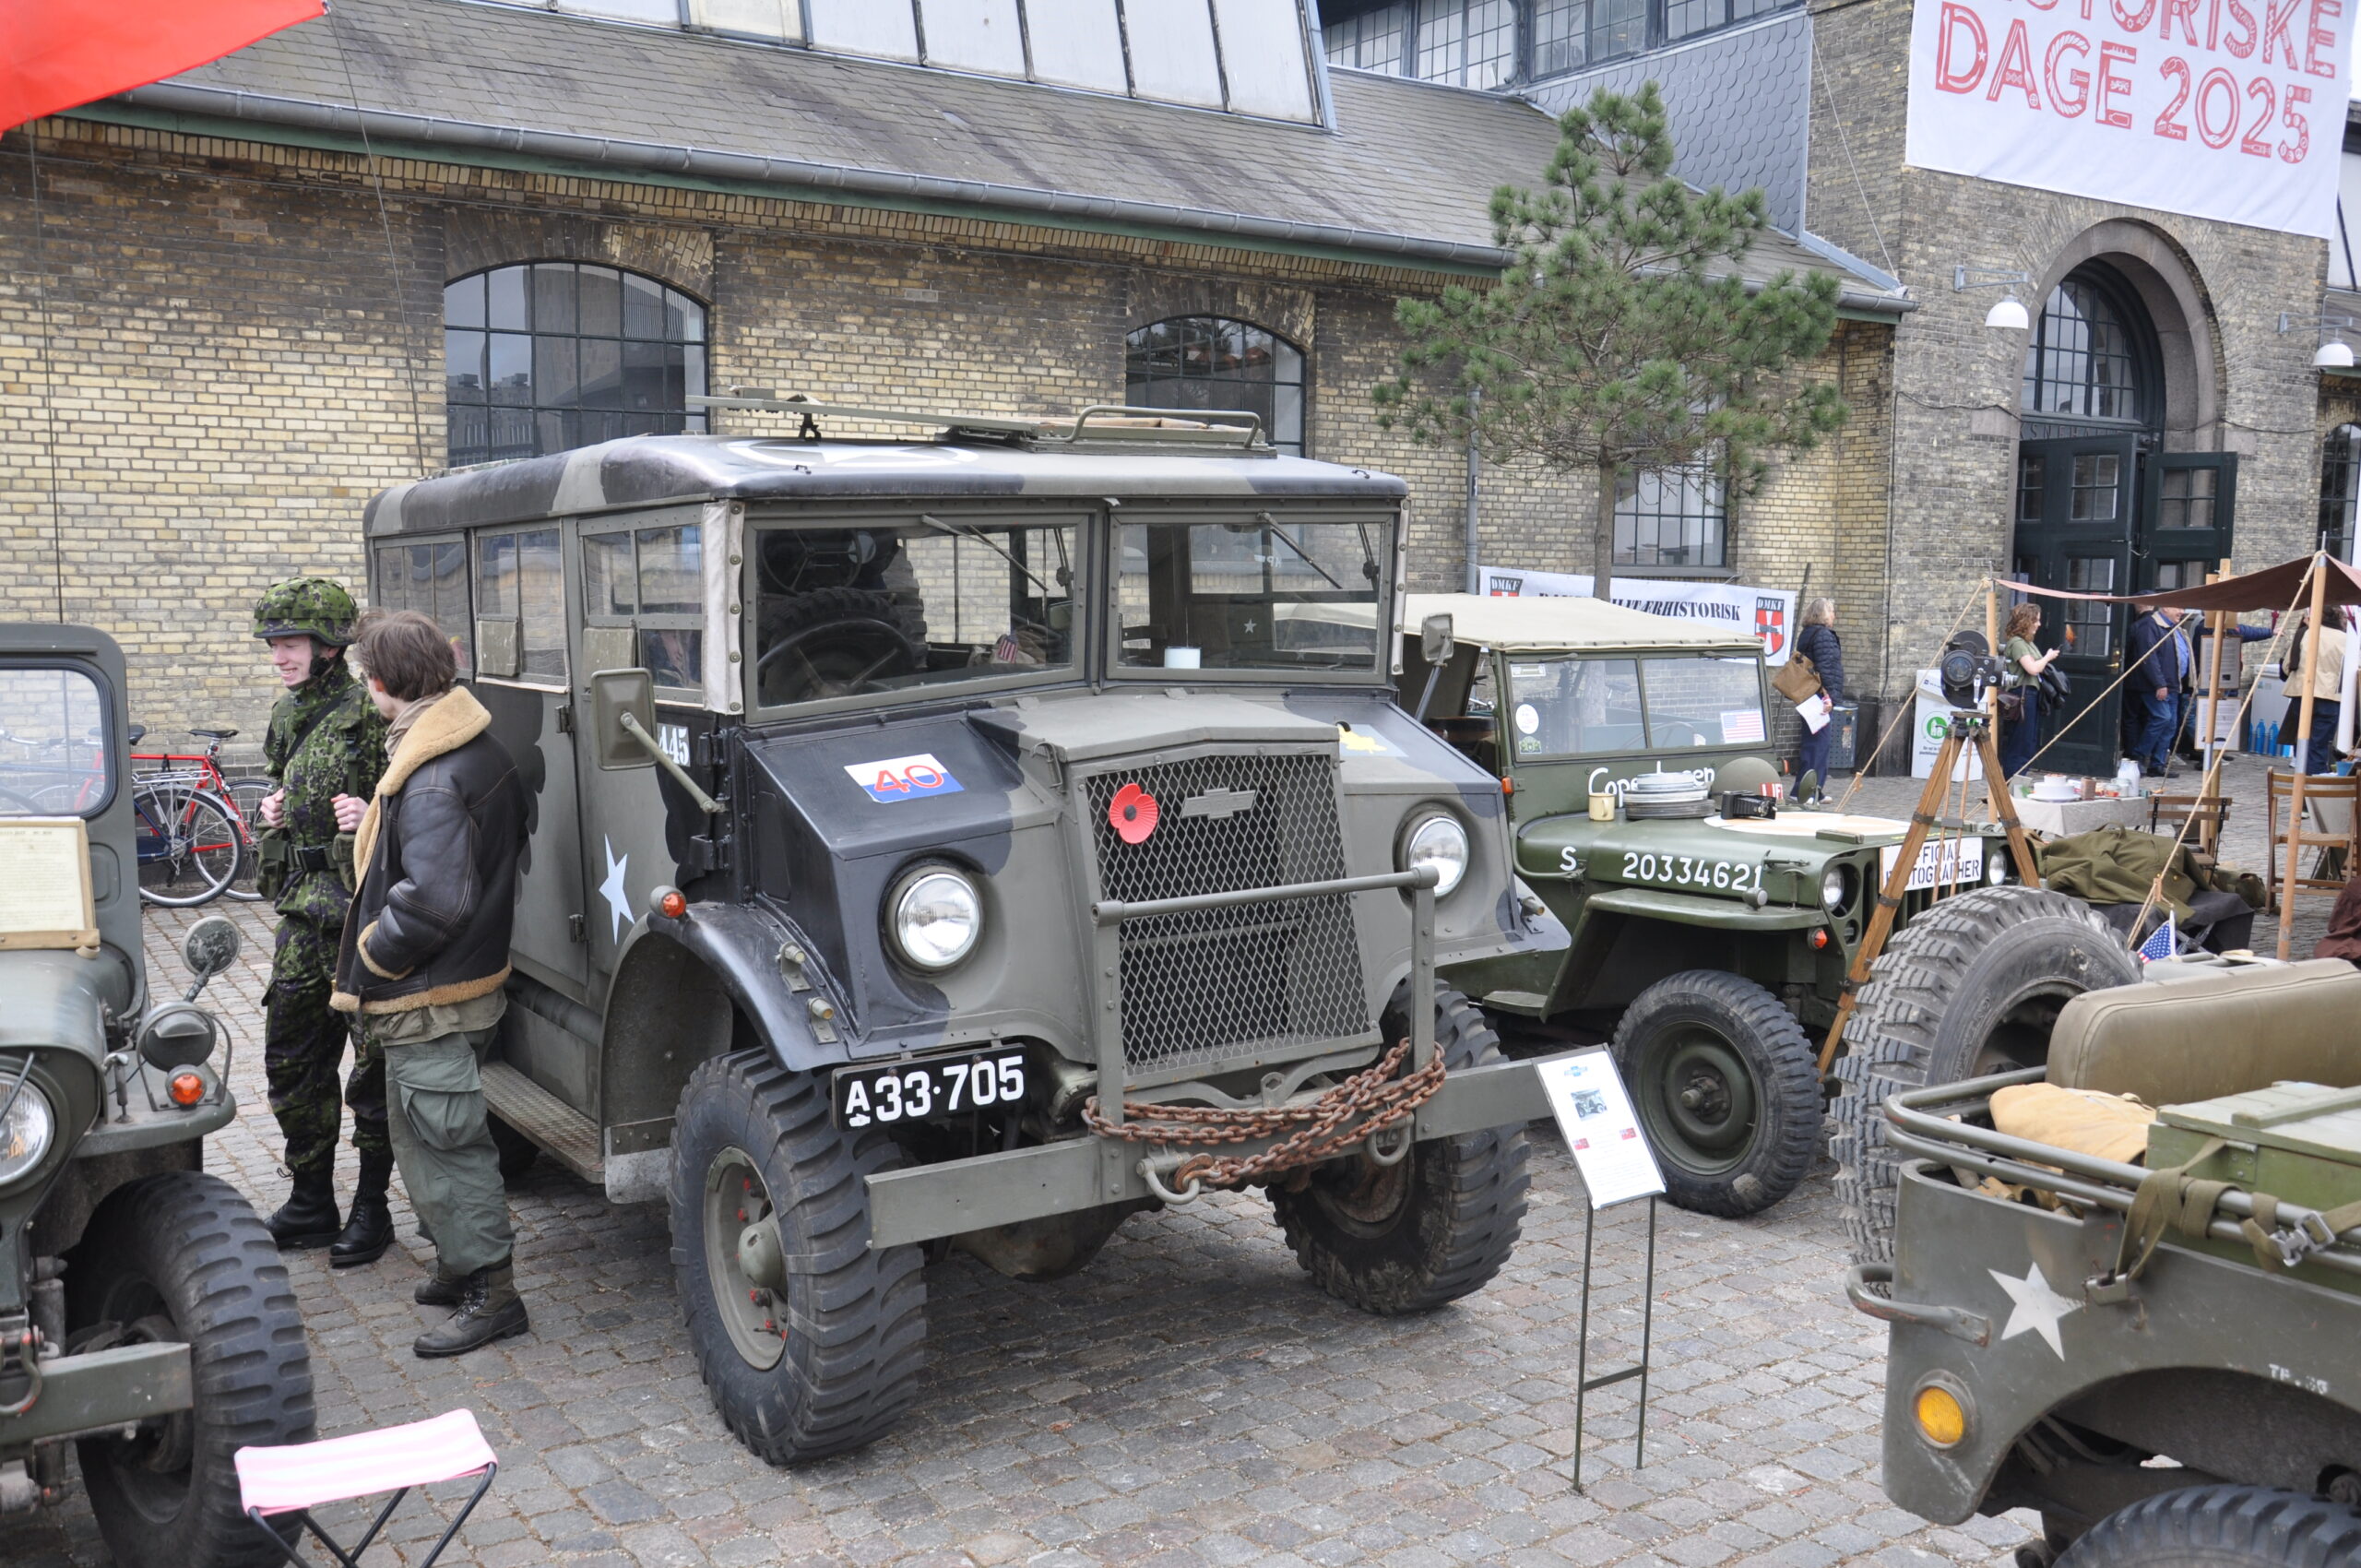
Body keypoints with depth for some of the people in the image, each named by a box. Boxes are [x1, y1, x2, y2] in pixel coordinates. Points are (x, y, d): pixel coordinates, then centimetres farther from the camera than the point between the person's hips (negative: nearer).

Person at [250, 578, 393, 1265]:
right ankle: (311, 1204, 27)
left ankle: (372, 1208, 16)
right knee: (292, 1060, 14)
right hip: (304, 912, 8)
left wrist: (373, 816, -27)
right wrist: (275, 810, 7)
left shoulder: (371, 714, -14)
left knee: (374, 1066, 3)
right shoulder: (288, 716, 11)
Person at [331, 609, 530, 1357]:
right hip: (472, 976, 10)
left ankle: (491, 1293, 8)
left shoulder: (429, 782, -25)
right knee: (427, 1139, 22)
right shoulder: (479, 747, 6)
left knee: (443, 1142, -1)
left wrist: (373, 953, -14)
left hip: (429, 1000, -10)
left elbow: (435, 900, -30)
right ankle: (462, 1265, 33)